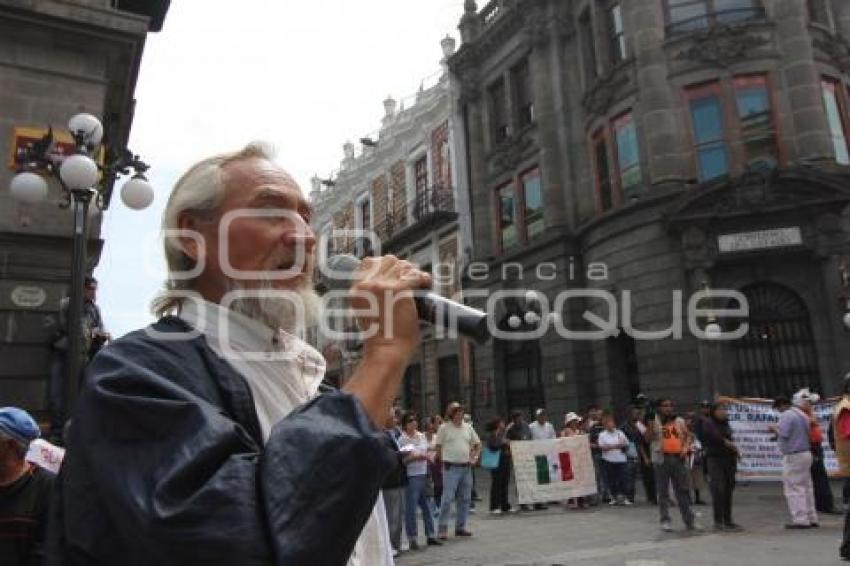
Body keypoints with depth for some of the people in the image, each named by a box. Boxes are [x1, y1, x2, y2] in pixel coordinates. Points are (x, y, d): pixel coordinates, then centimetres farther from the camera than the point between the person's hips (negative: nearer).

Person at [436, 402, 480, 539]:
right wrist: (445, 461, -2)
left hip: (466, 468, 5)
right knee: (447, 499, -8)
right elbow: (438, 447, 0)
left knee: (465, 499, 10)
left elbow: (478, 444, 19)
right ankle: (442, 529, -2)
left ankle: (460, 527, 22)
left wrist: (475, 457, 6)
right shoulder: (444, 428, -4)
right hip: (451, 468, -5)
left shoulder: (468, 427, 9)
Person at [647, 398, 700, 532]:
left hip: (678, 458, 3)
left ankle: (689, 520, 17)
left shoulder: (679, 421, 11)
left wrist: (685, 448, -2)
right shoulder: (655, 421, -1)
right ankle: (665, 521, 11)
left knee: (683, 490, 8)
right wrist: (651, 422, -20)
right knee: (663, 491, 3)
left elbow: (687, 436, 15)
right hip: (662, 459, -3)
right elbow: (649, 438, -10)